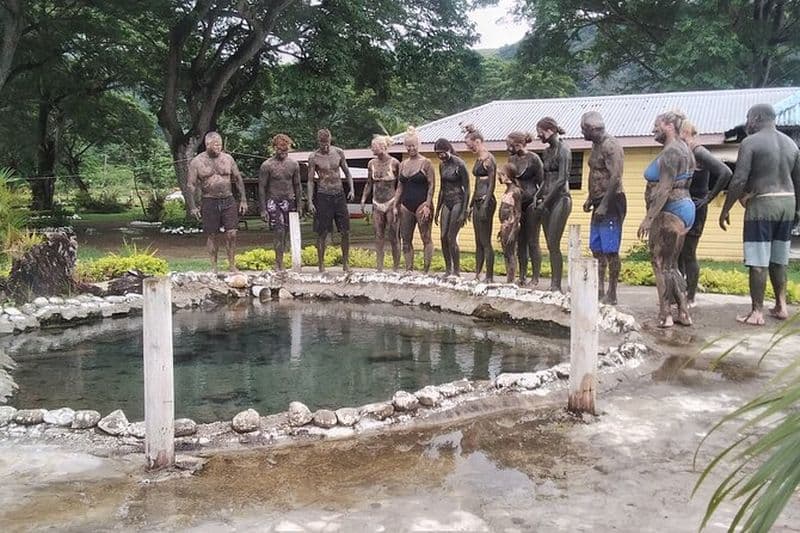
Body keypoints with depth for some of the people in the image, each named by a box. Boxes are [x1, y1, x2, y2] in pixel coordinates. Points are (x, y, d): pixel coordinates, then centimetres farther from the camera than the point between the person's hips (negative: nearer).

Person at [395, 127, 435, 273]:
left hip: (421, 204, -6)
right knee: (406, 240, 5)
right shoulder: (402, 164, 14)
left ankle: (426, 270, -1)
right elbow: (400, 187, 17)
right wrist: (395, 205, 9)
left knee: (426, 239, -4)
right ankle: (409, 270, 10)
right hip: (406, 206, 6)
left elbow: (431, 185, -6)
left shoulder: (425, 163, -2)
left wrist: (427, 205, -15)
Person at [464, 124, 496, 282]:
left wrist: (485, 206, -21)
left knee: (486, 241, -6)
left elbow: (491, 184, -16)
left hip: (486, 201, -9)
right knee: (478, 241, 10)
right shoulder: (478, 159, 16)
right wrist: (471, 205, 21)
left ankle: (489, 277, -1)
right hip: (478, 201, 9)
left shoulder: (488, 158, -11)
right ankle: (477, 274, 14)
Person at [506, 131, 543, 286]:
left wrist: (538, 202, -11)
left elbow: (541, 182, -7)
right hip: (517, 203, 7)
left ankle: (535, 279, 1)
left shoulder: (533, 159, -10)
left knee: (533, 242, -4)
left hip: (531, 203, -7)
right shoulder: (511, 159, 8)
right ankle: (522, 276, 16)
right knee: (521, 241, 9)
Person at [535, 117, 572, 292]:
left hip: (559, 199, -8)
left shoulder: (563, 150, -9)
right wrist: (538, 196, 10)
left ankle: (557, 286, -7)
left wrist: (546, 201, -15)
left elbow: (562, 180, -15)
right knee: (550, 245, 7)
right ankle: (553, 284, 11)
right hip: (547, 201, 8)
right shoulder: (547, 151, 16)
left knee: (554, 245, -10)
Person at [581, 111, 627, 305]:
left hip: (611, 203, -10)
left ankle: (612, 295, -2)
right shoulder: (596, 145, 15)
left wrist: (604, 205, -24)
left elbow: (615, 177, -22)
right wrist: (590, 199, 14)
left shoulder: (611, 146, -15)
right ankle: (599, 290, 18)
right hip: (599, 204, 10)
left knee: (610, 250, -7)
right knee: (597, 249, 11)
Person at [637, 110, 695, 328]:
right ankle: (683, 312, 16)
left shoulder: (671, 151, -15)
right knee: (670, 264, 14)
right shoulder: (682, 149, 16)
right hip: (683, 208, 10)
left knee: (662, 264, -3)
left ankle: (665, 315, 1)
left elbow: (664, 189, -22)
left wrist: (649, 217, -23)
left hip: (669, 212, -10)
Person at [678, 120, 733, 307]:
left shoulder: (698, 152, -14)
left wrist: (709, 197, -18)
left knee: (688, 254, -3)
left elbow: (726, 173, -23)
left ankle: (690, 298, 7)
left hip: (694, 210, -8)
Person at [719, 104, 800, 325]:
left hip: (762, 204, -7)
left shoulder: (750, 142, -7)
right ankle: (781, 306, 20)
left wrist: (725, 210, -7)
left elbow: (738, 181, -14)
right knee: (778, 260, 17)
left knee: (758, 262, -4)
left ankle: (757, 312, -2)